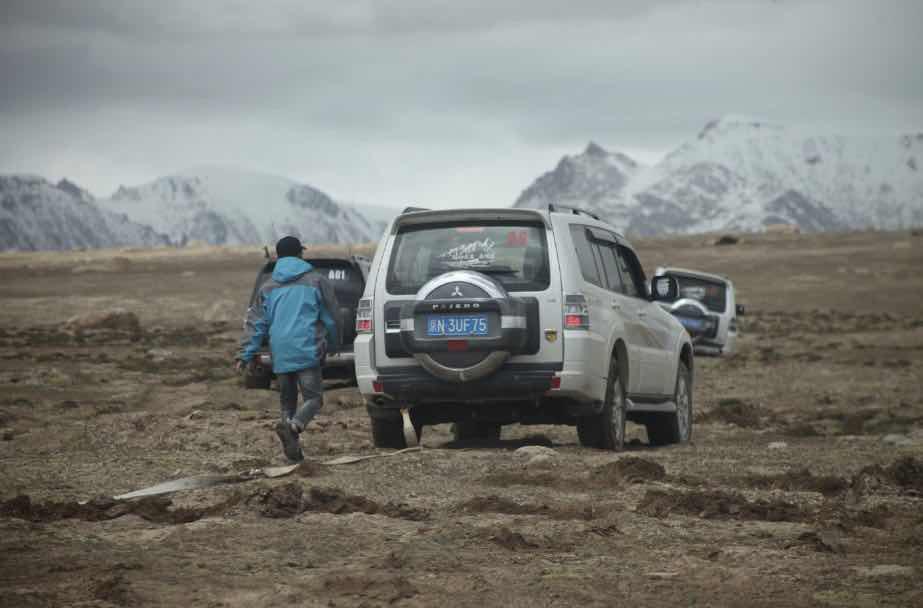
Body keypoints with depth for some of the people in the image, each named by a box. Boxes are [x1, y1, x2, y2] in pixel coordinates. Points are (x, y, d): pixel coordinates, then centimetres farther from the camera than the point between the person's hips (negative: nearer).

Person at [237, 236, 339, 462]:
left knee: (287, 400, 15)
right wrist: (333, 346, 24)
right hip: (308, 351, -4)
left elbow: (256, 324, 9)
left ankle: (293, 449, 7)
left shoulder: (268, 288, 14)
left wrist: (246, 354, 9)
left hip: (281, 355, 4)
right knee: (313, 397, -5)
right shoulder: (316, 282, 6)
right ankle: (293, 426, -34)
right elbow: (331, 318, 10)